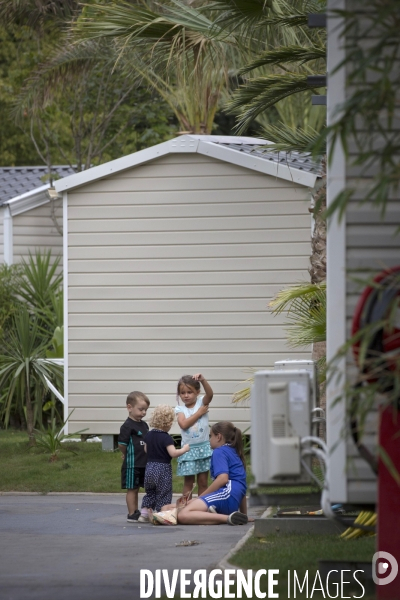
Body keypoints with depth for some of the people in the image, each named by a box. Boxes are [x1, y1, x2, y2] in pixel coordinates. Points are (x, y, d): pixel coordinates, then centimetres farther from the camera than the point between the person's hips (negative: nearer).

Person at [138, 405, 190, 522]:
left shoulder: (149, 435, 5)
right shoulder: (166, 438, -16)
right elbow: (173, 453, -24)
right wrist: (184, 449, -10)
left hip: (149, 467, 6)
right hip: (163, 468, -6)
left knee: (150, 492, 18)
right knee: (163, 494, 4)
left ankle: (144, 512, 13)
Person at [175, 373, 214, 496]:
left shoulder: (202, 402, 1)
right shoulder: (180, 409, 0)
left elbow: (210, 394, -21)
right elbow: (184, 424, -18)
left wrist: (203, 380, -38)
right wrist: (199, 413, -13)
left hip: (204, 447, 0)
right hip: (189, 448, 0)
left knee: (203, 481, 6)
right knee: (188, 481, 4)